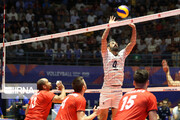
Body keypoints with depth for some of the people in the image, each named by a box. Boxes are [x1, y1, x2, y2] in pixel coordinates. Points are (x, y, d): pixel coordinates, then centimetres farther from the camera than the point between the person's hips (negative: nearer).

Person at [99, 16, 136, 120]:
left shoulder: (122, 54, 18)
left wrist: (134, 28, 0)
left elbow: (133, 42, 11)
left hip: (118, 89, 3)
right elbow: (103, 39, -5)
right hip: (107, 88, -3)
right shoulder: (106, 54, 8)